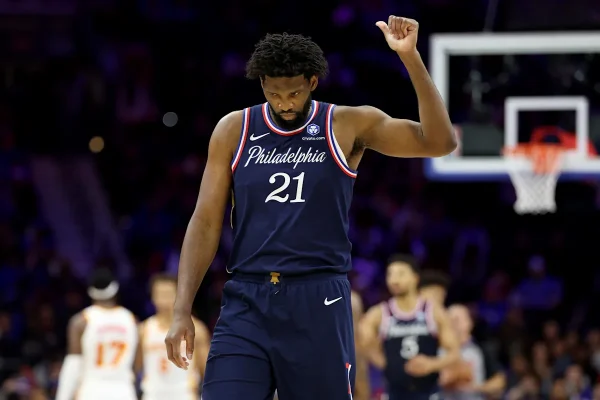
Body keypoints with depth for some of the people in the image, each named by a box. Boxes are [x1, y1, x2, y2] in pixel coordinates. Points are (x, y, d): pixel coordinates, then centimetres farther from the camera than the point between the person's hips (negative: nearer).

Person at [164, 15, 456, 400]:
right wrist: (182, 311, -2)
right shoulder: (233, 130, 6)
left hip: (319, 301, -1)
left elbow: (439, 142, -8)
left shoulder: (349, 126, 2)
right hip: (246, 301, 1)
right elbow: (206, 223, 6)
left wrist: (410, 57, -17)